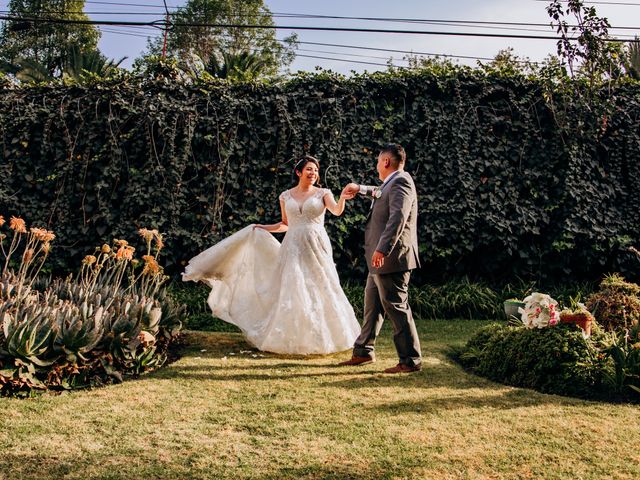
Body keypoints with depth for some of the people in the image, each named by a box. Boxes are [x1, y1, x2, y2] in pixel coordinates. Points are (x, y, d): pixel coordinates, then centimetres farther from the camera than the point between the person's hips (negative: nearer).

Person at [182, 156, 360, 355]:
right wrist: (261, 228, 17)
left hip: (316, 248, -2)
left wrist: (342, 198, -36)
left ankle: (322, 337, 12)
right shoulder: (286, 196, 10)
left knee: (319, 291, 0)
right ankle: (292, 338, 6)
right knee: (291, 292, -3)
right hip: (293, 248, 2)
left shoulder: (323, 193, 2)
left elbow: (337, 211, -17)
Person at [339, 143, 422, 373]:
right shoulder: (391, 184, 16)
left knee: (396, 307, -6)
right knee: (372, 305, 17)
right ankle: (364, 352, 28)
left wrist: (382, 249, -34)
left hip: (391, 259, -11)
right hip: (380, 262, 11)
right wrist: (360, 189, 48)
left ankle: (411, 360, 2)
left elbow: (398, 217, -28)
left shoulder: (401, 182, -15)